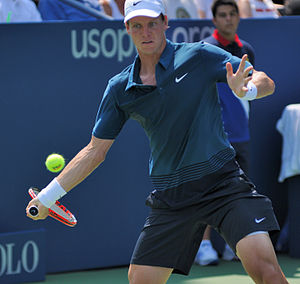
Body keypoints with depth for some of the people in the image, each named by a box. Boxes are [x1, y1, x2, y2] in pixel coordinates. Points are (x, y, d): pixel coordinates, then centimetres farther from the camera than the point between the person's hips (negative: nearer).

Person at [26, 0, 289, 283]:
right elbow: (95, 150, 14)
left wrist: (245, 89, -27)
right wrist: (47, 196, 13)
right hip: (169, 196, 3)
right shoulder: (119, 88, 6)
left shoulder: (199, 55, -2)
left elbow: (265, 82, -3)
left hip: (222, 182, -3)